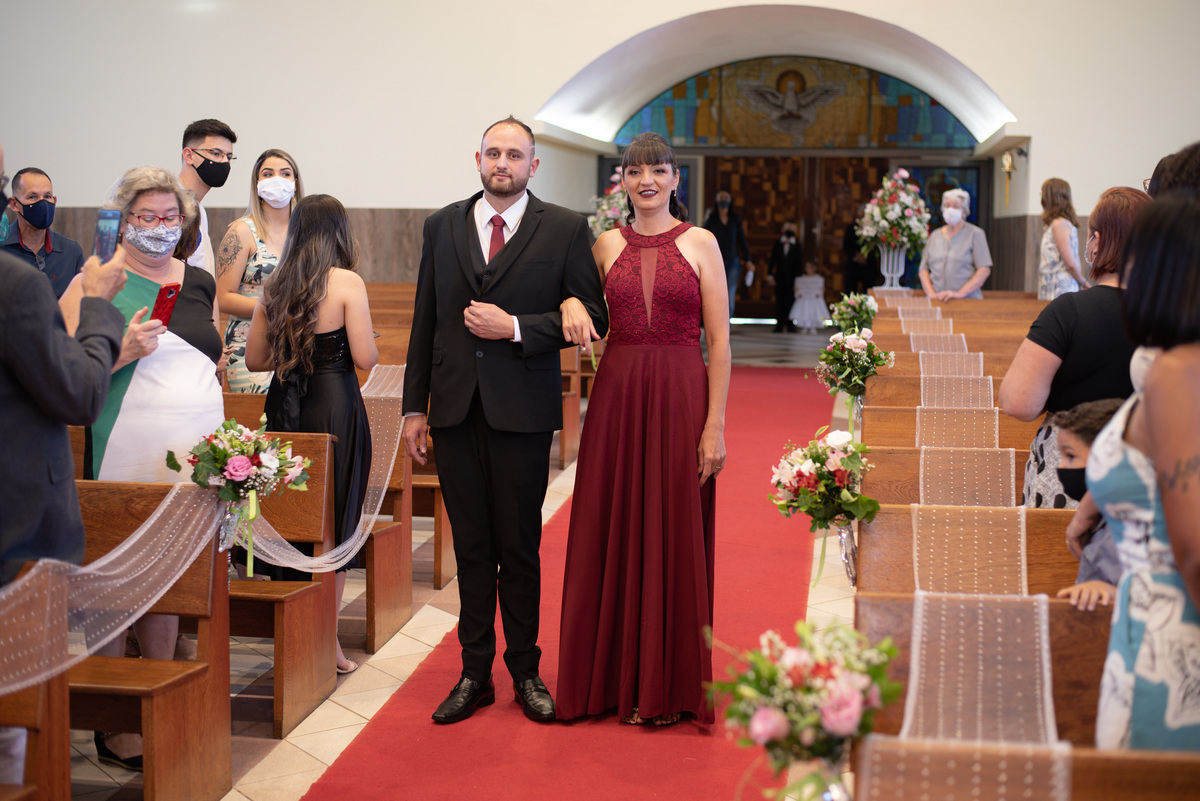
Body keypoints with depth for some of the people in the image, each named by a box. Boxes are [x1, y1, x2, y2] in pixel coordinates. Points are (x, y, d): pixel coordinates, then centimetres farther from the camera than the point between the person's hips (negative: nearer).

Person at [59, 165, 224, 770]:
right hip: (125, 458, -5)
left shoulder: (201, 283, 15)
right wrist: (123, 350, -19)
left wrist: (220, 432, 13)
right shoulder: (96, 283, -1)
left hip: (192, 455, 5)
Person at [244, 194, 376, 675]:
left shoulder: (276, 287, 7)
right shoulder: (347, 283, -8)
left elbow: (254, 359, 10)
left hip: (284, 406, 5)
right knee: (335, 524, 4)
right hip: (335, 407, -5)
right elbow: (365, 359, -12)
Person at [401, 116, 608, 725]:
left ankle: (525, 672, 19)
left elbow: (591, 316, -3)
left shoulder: (565, 230, 1)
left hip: (523, 413, -3)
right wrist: (415, 407, 7)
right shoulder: (443, 225, 10)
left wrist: (514, 328, -13)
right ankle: (475, 674, 19)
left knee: (519, 550, 5)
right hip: (455, 411, 3)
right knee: (471, 548, 9)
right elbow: (425, 321, 11)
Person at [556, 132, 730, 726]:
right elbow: (586, 313, 20)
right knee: (613, 536, 6)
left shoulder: (700, 244, 0)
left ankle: (667, 686, 14)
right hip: (616, 395, 3)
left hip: (681, 397, -3)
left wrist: (715, 426, -10)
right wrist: (571, 303, -4)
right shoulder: (607, 245, 9)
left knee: (673, 538, 2)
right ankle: (616, 676, 19)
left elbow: (719, 342, -3)